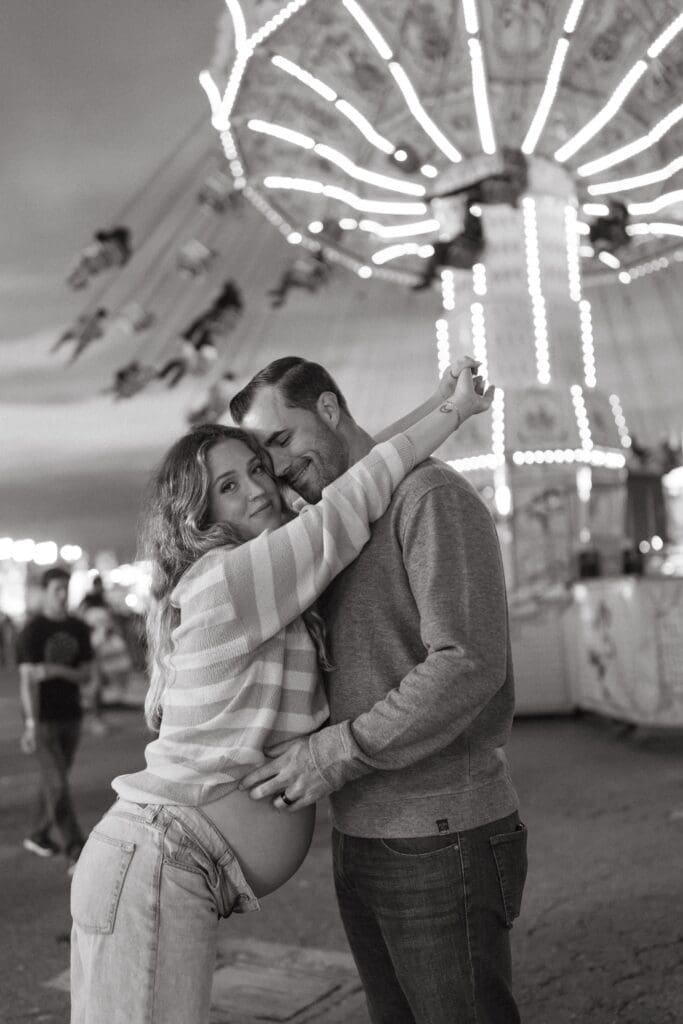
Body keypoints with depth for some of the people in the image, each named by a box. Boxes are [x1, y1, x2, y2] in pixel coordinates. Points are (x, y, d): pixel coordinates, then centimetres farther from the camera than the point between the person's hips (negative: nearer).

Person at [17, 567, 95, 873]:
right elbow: (27, 680, -17)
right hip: (43, 720, -5)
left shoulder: (79, 629, 4)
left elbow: (86, 676, 1)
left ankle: (39, 836, 34)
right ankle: (75, 854, -8)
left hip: (71, 718, 5)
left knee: (55, 779, 16)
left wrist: (58, 671, -19)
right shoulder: (31, 632, -11)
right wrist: (31, 725, -24)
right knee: (58, 786, -9)